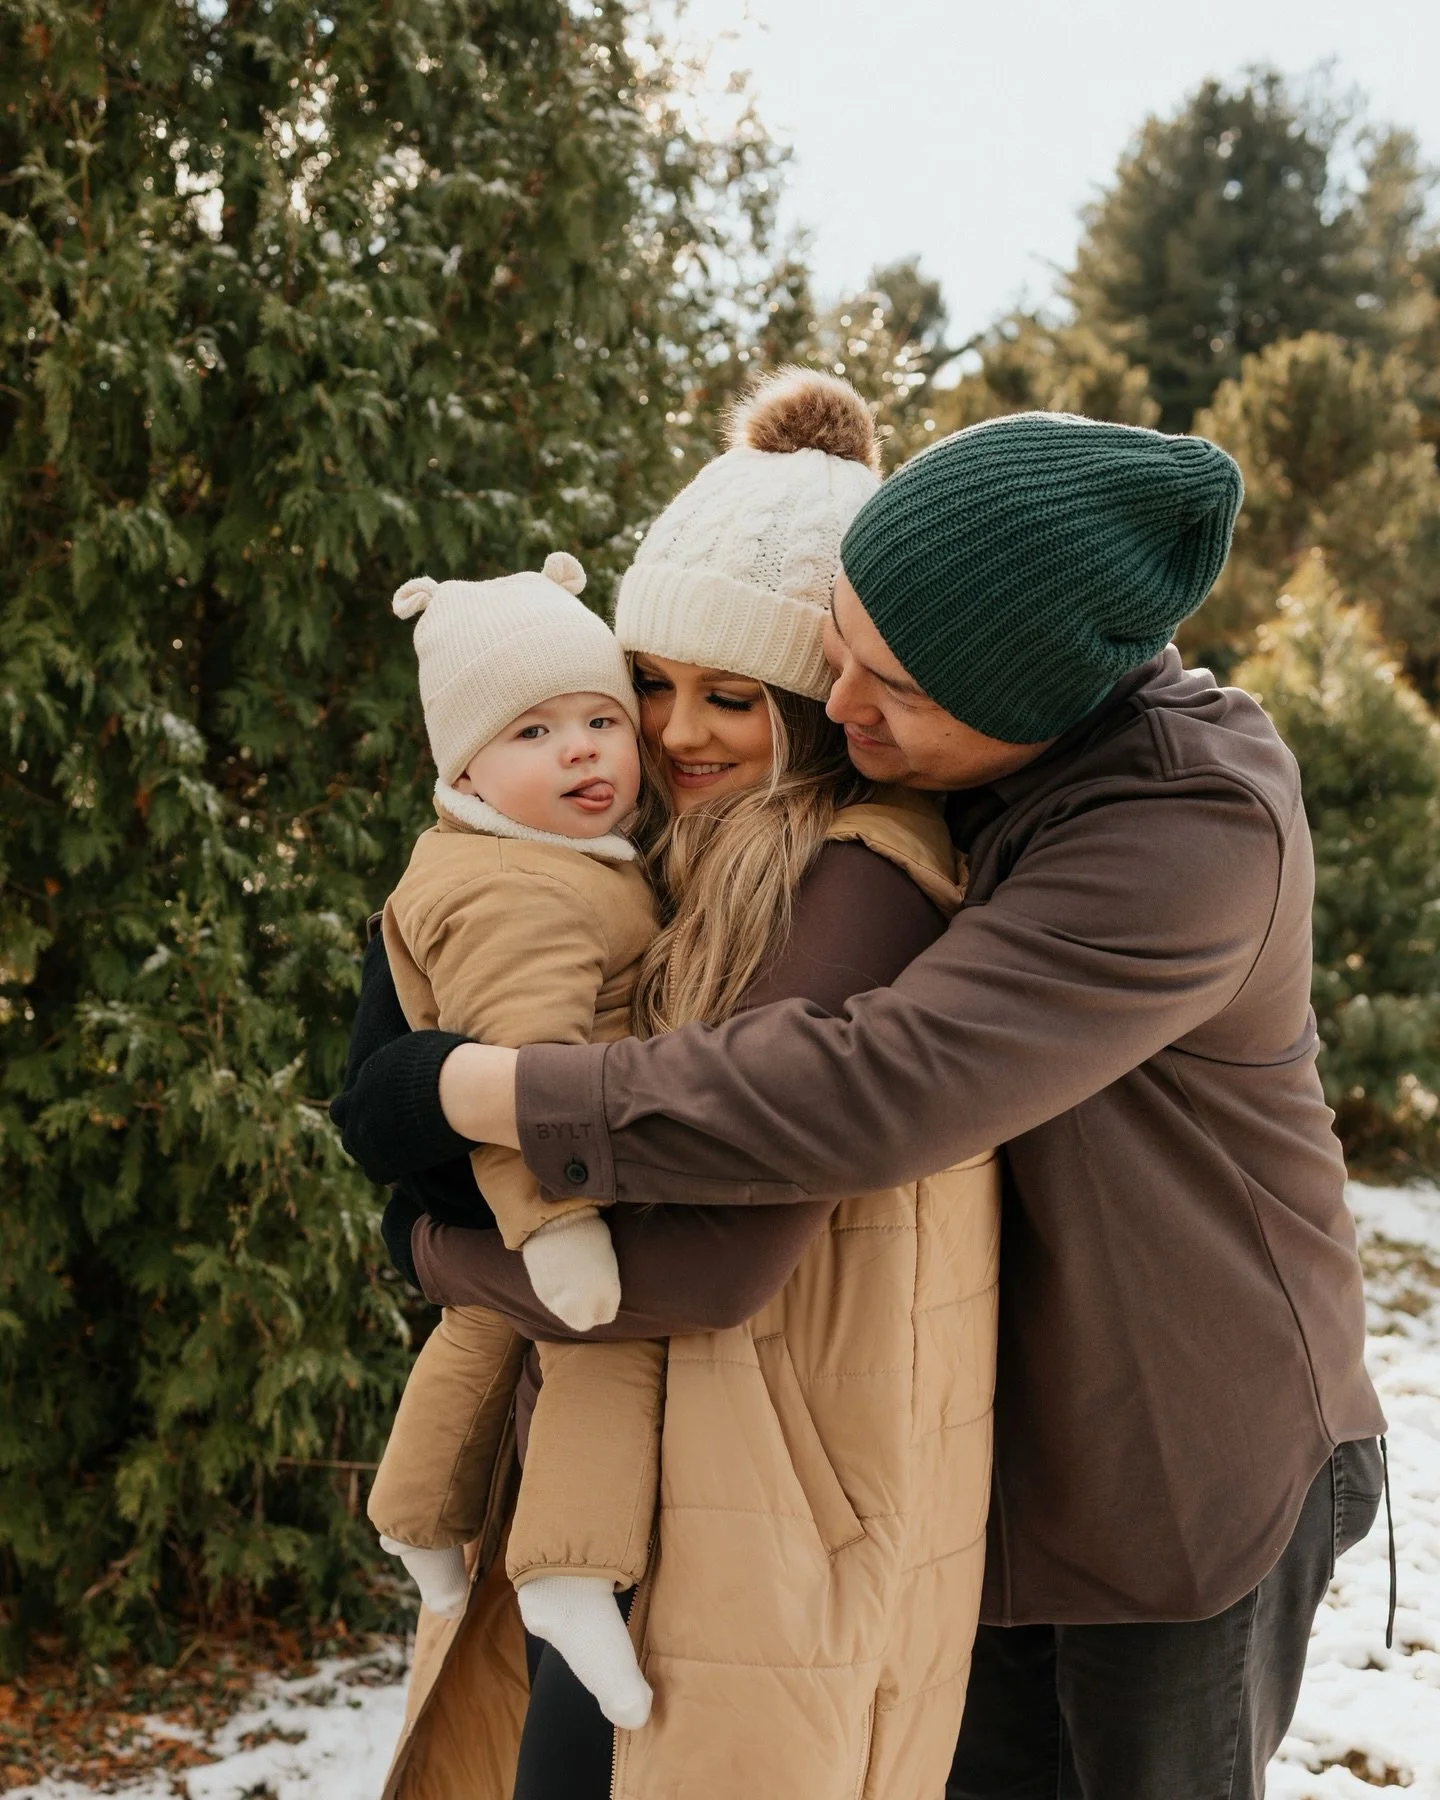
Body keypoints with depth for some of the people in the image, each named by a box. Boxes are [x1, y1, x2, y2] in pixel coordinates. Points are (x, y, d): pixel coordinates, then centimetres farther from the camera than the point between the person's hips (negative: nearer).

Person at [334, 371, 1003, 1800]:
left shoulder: (863, 887, -19)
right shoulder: (696, 874, 8)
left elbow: (712, 1264, -23)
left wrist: (446, 1253, -8)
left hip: (768, 1521, -8)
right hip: (609, 1473, 8)